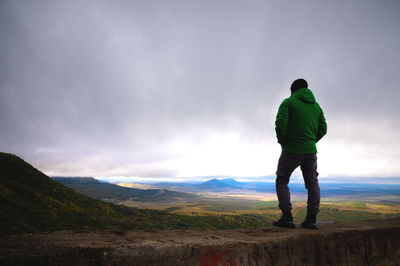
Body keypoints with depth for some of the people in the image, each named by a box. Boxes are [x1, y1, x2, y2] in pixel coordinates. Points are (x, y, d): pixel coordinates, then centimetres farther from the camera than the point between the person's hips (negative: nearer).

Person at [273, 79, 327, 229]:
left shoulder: (288, 102, -4)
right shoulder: (316, 105, 13)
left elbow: (280, 124, -16)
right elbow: (323, 128, 9)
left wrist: (281, 141, -1)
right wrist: (311, 141, 15)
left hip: (291, 150, -4)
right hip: (310, 150, 5)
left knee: (282, 182, 9)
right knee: (312, 184, 15)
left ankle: (287, 217, -1)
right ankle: (311, 218, 9)